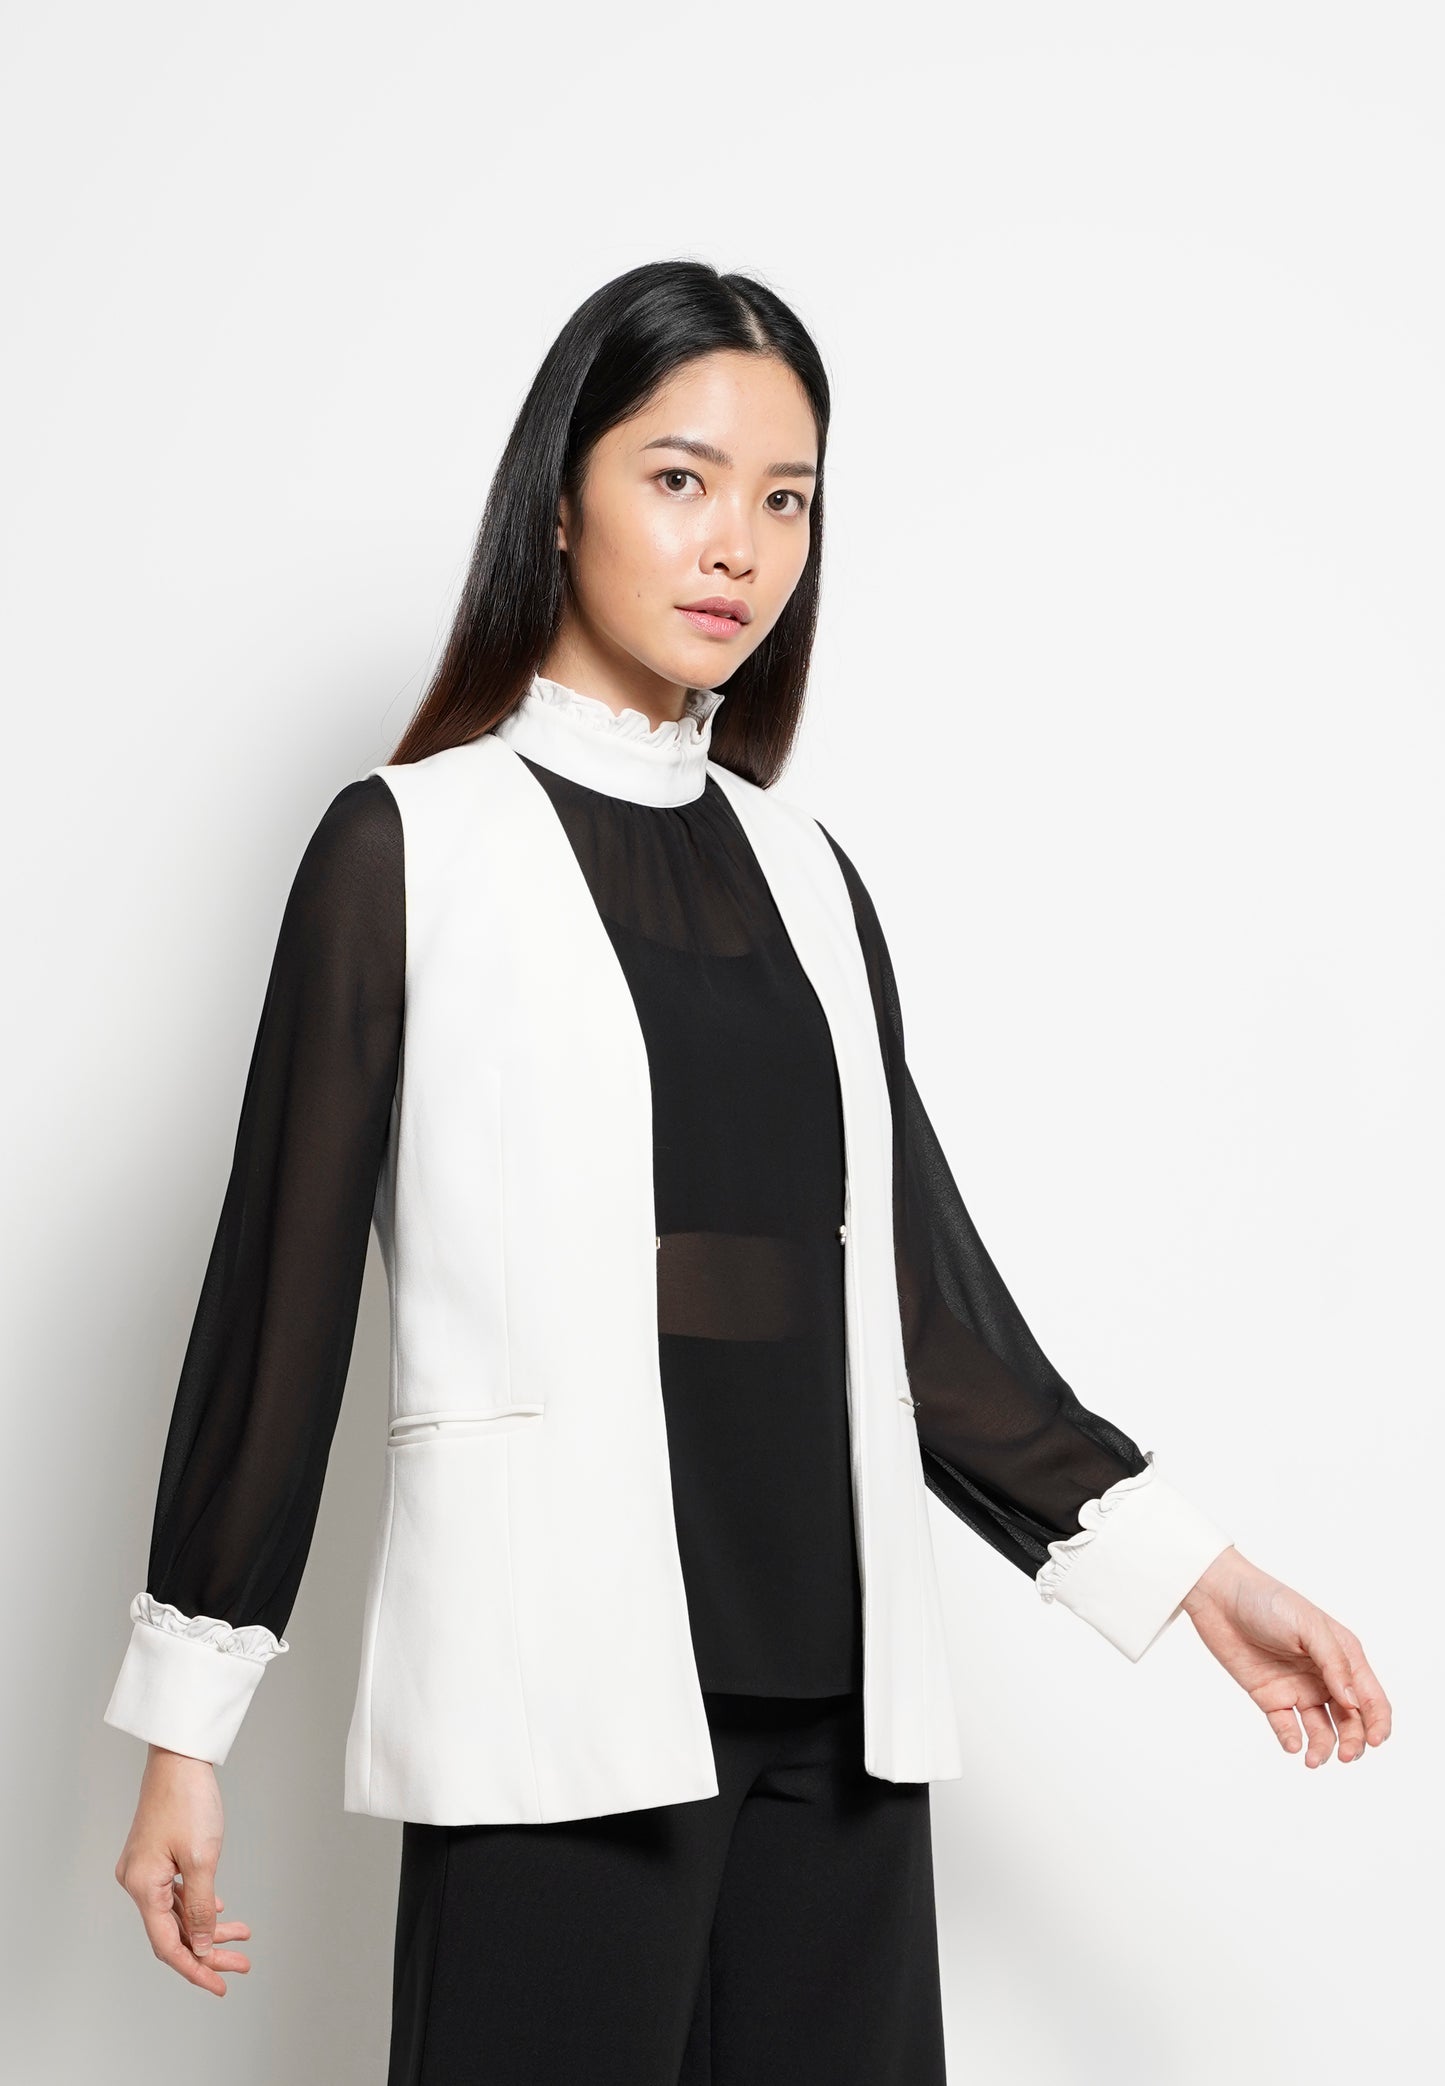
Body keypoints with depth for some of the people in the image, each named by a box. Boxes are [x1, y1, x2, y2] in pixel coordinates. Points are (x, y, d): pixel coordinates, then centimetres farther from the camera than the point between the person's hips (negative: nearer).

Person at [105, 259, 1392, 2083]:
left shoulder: (804, 871, 14)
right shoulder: (411, 843, 1)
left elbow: (915, 1287, 14)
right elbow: (280, 1286, 0)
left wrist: (1195, 1574, 9)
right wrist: (187, 1726, -1)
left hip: (828, 1698, 5)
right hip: (558, 1691, -4)